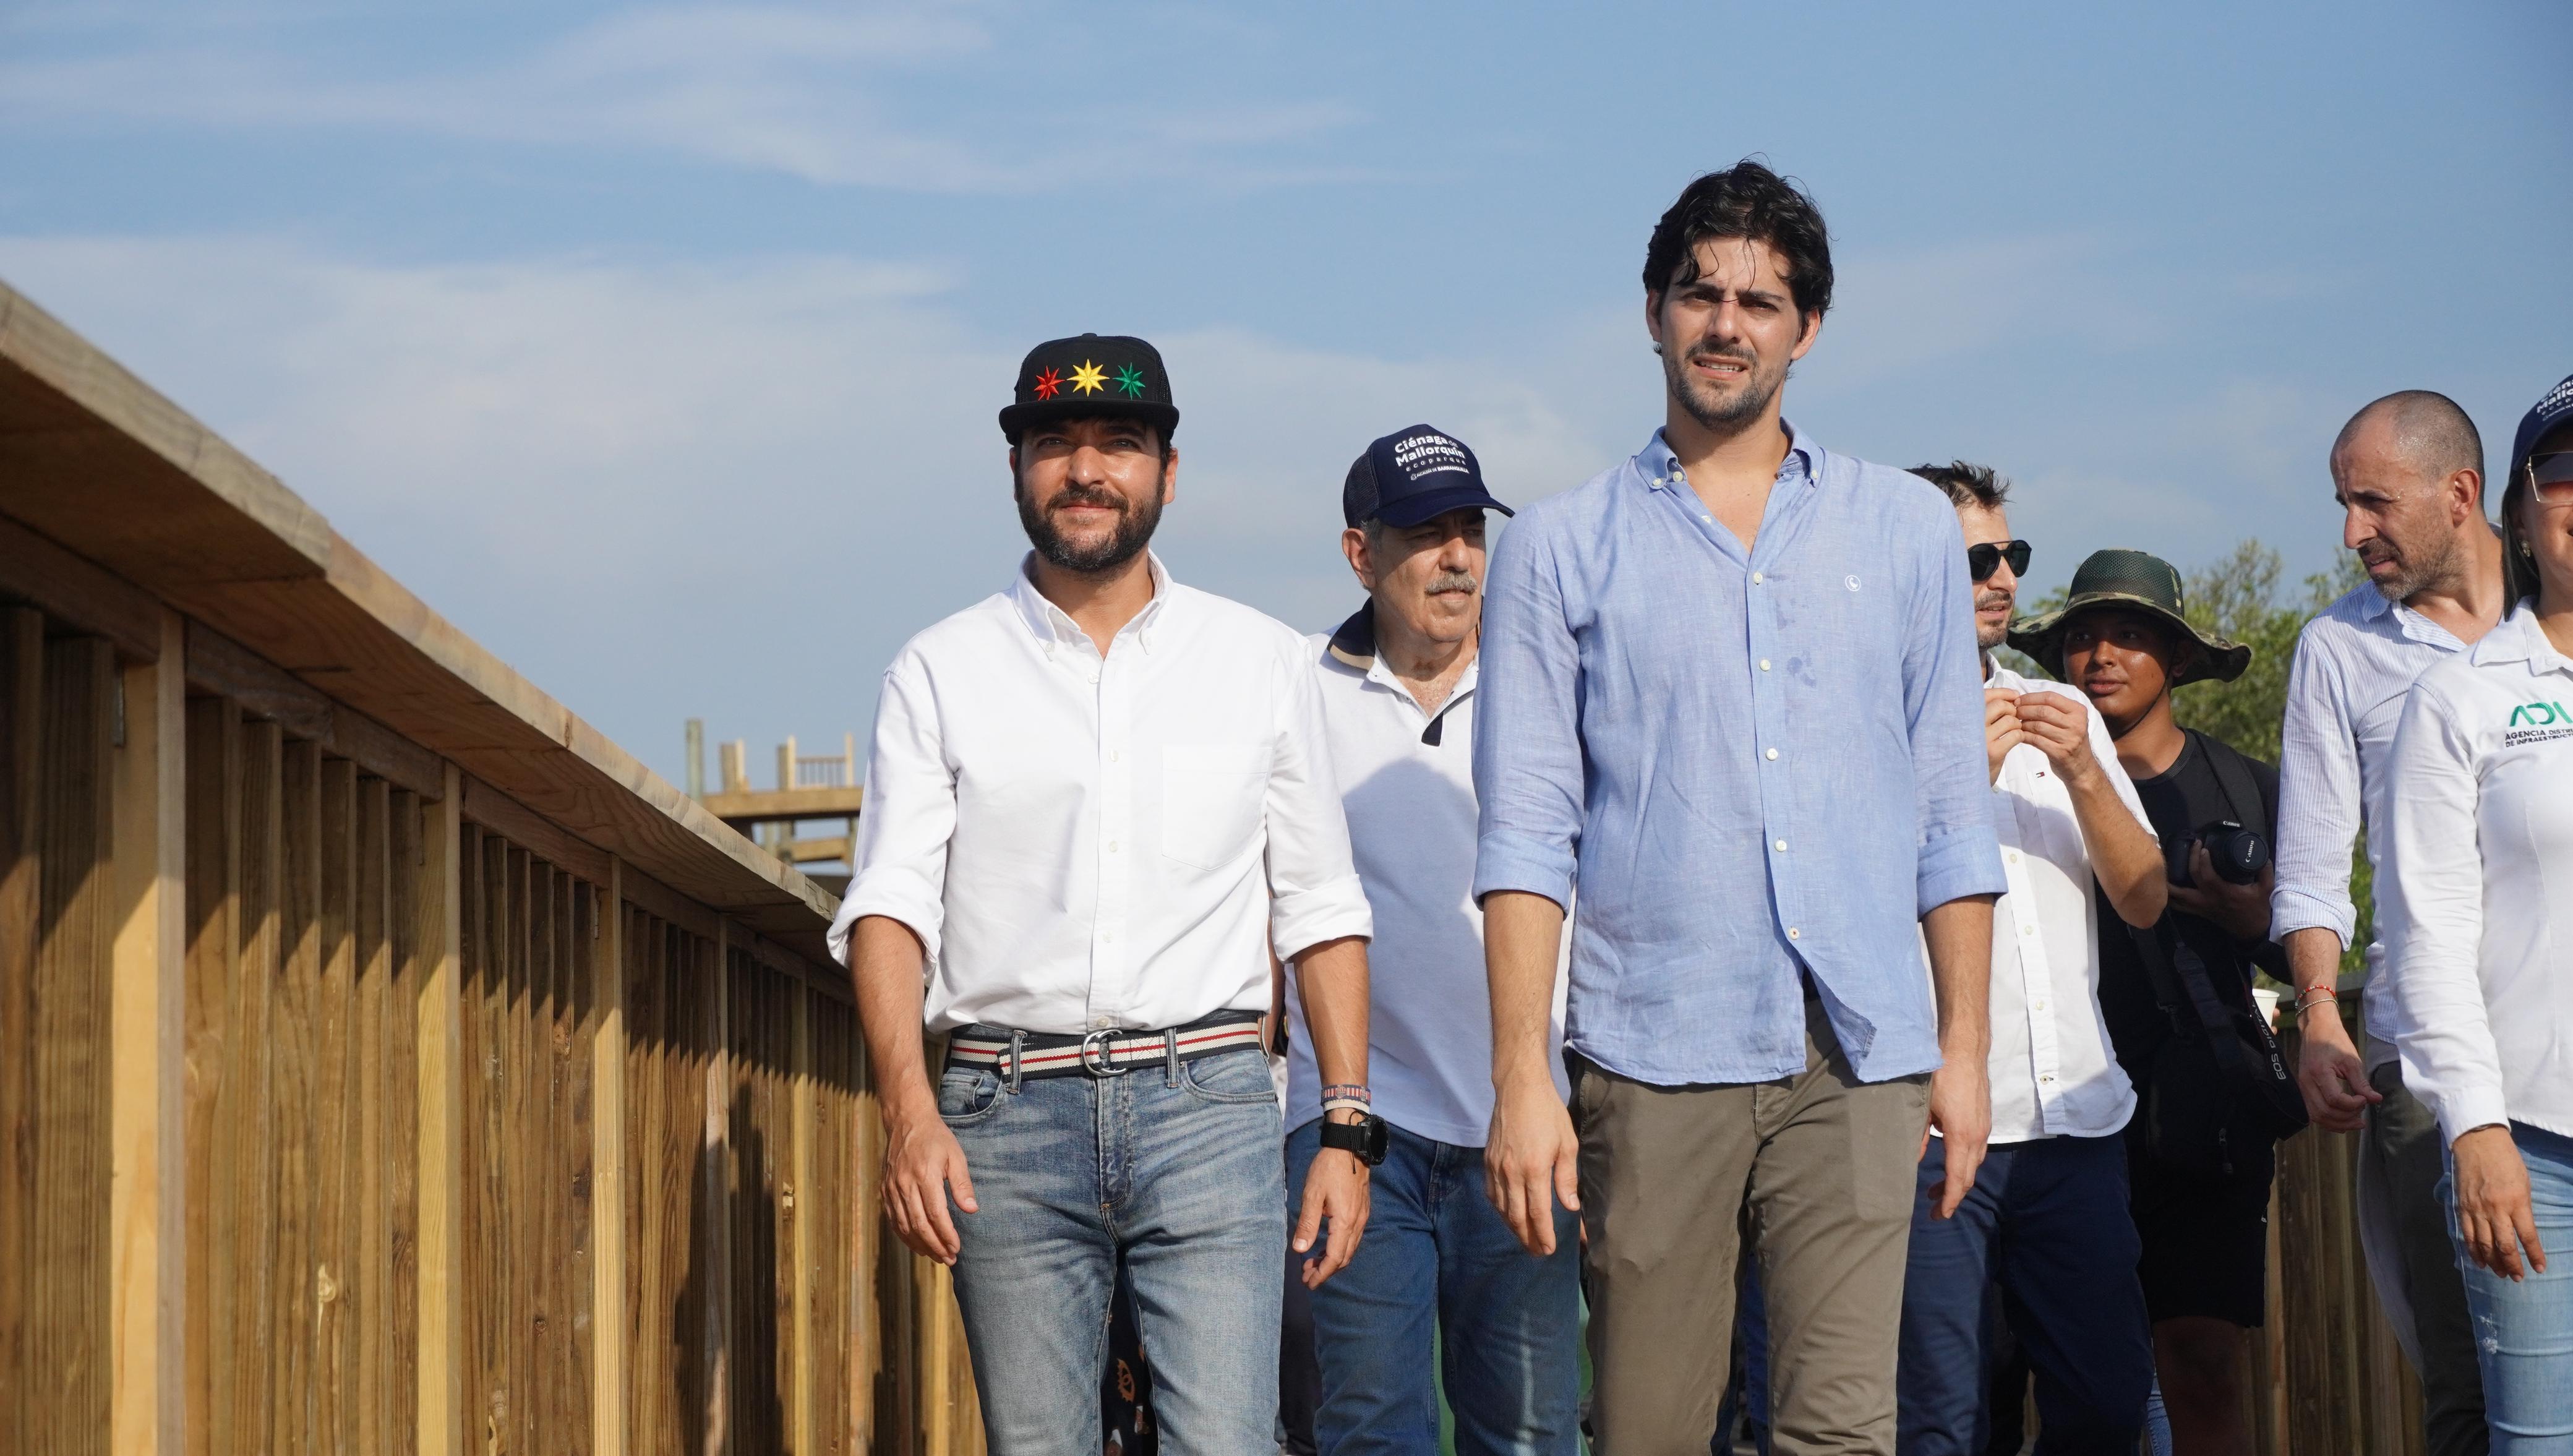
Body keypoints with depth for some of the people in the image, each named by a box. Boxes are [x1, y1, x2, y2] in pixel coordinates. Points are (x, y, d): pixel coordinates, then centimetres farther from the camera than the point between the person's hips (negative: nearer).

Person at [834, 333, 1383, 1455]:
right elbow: (888, 904, -1)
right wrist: (910, 1112, -16)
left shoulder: (1261, 662, 11)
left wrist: (1347, 1131, 3)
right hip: (1007, 1115, 0)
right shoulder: (939, 676, 7)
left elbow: (1320, 911, 11)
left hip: (1207, 1108, 0)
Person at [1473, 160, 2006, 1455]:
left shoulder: (1906, 530, 14)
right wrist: (1522, 1076, -6)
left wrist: (1964, 1042, 8)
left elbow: (1951, 812, 14)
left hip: (1858, 1056, 1)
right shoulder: (1561, 548, 8)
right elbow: (1526, 835, 2)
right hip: (1653, 1056, -1)